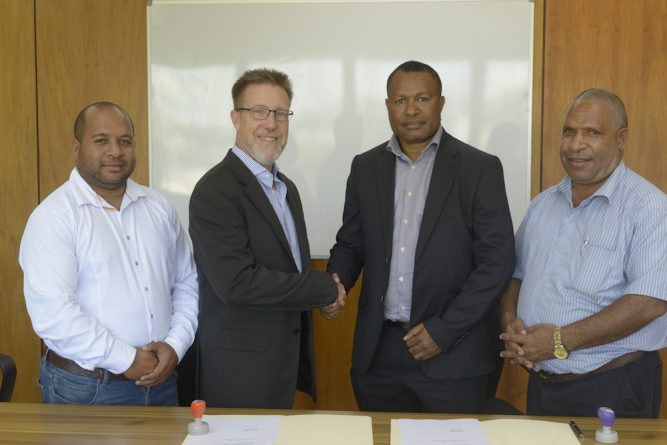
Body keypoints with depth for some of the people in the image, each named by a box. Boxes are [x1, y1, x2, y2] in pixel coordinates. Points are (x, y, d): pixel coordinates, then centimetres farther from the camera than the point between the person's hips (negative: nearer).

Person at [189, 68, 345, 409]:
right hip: (241, 371, -8)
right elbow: (236, 282, -25)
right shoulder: (215, 191, -17)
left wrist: (324, 298, -3)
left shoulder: (286, 188, 11)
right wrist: (326, 290, -16)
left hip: (286, 363, 8)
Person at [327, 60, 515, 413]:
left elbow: (498, 259, -7)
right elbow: (351, 244, 11)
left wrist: (445, 329, -12)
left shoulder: (480, 168, -4)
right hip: (377, 351, 3)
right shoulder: (366, 167, 7)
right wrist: (335, 284, -10)